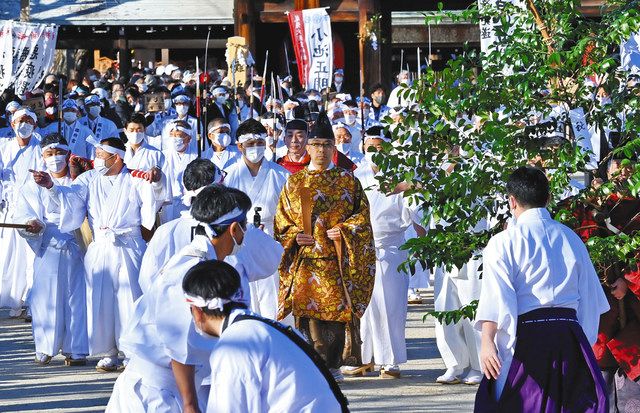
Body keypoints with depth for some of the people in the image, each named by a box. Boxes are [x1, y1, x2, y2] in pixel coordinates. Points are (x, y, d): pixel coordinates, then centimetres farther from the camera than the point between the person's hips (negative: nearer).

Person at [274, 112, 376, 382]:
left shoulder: (346, 180, 8)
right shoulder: (294, 182, 12)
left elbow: (363, 215, 7)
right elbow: (281, 219, 14)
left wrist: (344, 230, -9)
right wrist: (294, 235, -5)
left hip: (337, 260, -1)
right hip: (305, 260, 1)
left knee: (336, 313, -6)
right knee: (309, 311, -6)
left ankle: (333, 366, 3)